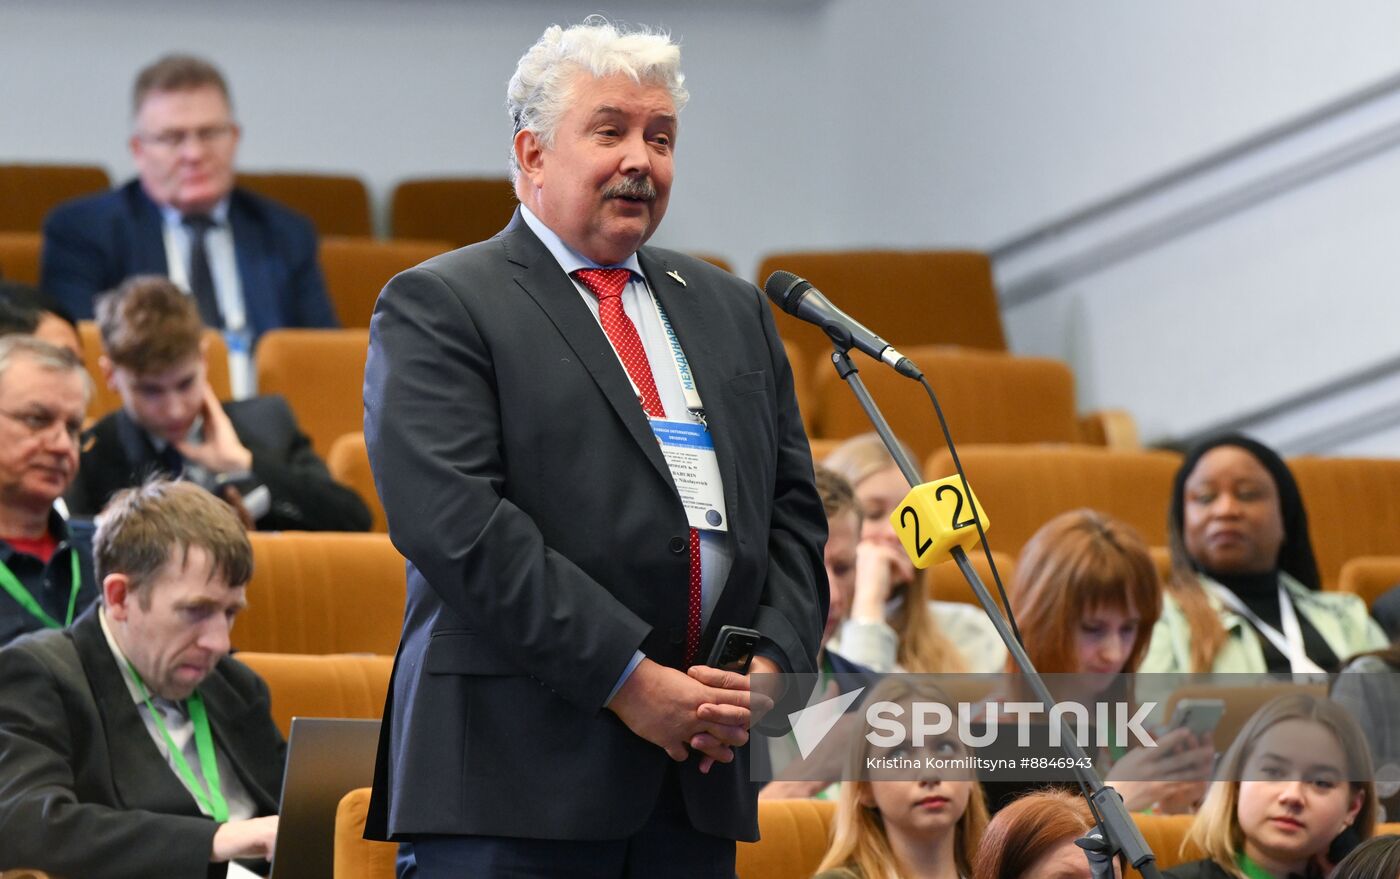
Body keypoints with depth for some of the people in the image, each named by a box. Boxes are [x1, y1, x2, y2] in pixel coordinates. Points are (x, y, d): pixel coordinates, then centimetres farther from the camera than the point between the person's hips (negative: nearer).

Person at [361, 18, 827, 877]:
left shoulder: (730, 310, 20)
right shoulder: (438, 307, -1)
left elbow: (793, 510, 18)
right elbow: (454, 521, -12)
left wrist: (770, 665, -2)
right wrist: (628, 680, -15)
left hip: (697, 774, 6)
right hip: (519, 774, -5)